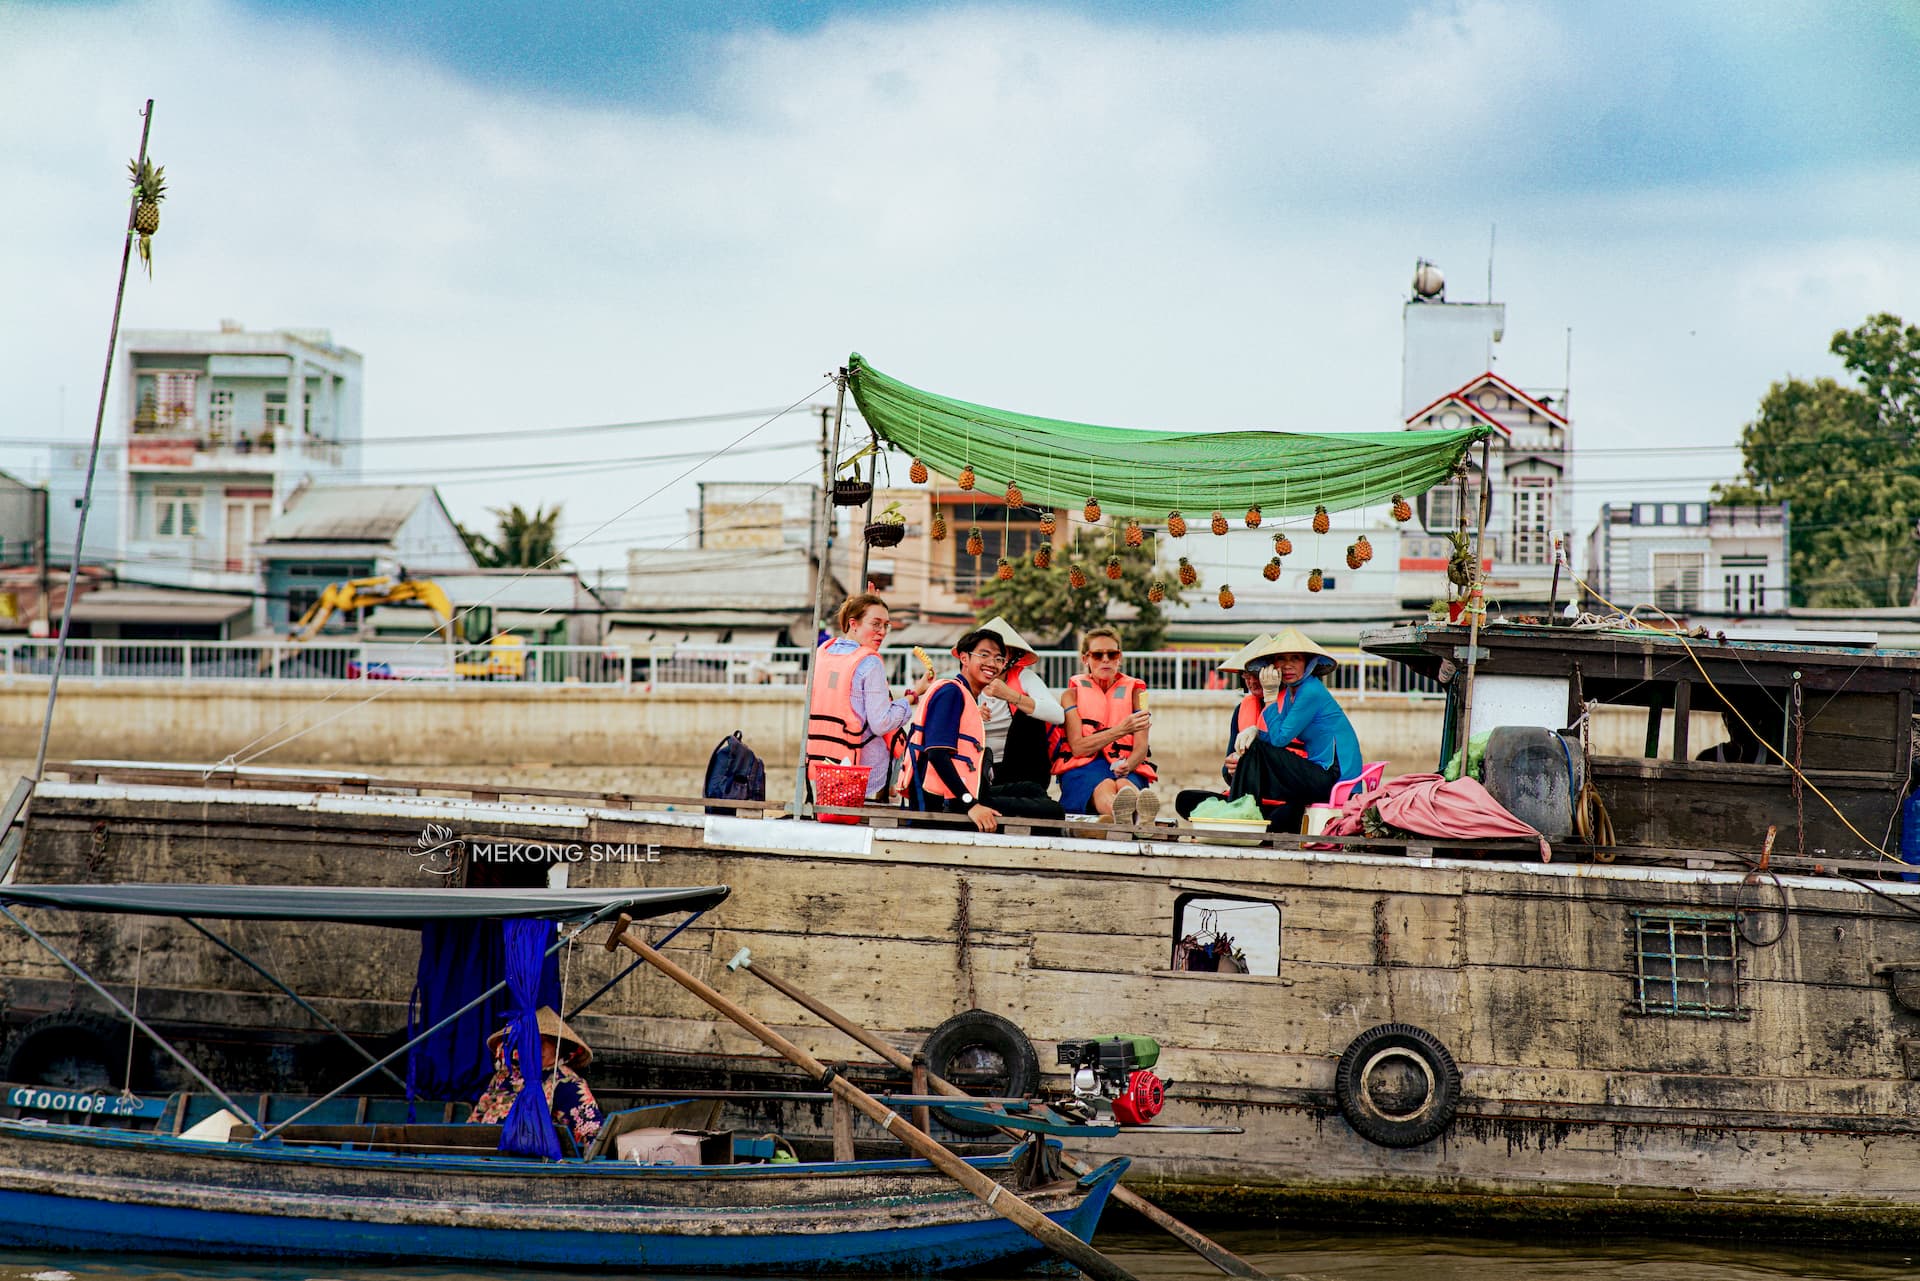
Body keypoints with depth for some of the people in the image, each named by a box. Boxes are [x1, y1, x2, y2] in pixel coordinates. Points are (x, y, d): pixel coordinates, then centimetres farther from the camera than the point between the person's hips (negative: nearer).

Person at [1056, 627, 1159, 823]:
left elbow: (1141, 746, 3)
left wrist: (1128, 765, -23)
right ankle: (1118, 810, -79)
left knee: (1125, 784, -39)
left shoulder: (1134, 691, 16)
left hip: (1126, 766, 1)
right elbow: (1077, 746, -3)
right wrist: (1120, 730, -18)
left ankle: (1141, 812, -78)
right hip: (1084, 765, -1)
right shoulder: (1073, 693, 13)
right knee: (1104, 786, -40)